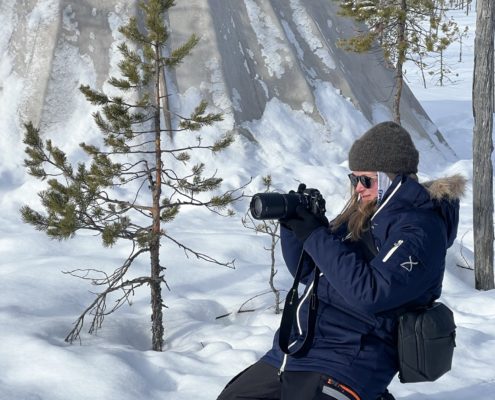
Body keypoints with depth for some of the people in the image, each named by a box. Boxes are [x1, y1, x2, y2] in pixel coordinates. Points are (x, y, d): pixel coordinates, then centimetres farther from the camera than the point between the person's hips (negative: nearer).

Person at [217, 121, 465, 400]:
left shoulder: (418, 229, -13)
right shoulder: (362, 215, 12)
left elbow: (370, 293, -25)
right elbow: (309, 273, 18)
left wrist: (317, 238, -20)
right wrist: (293, 227, -1)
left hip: (347, 363, -9)